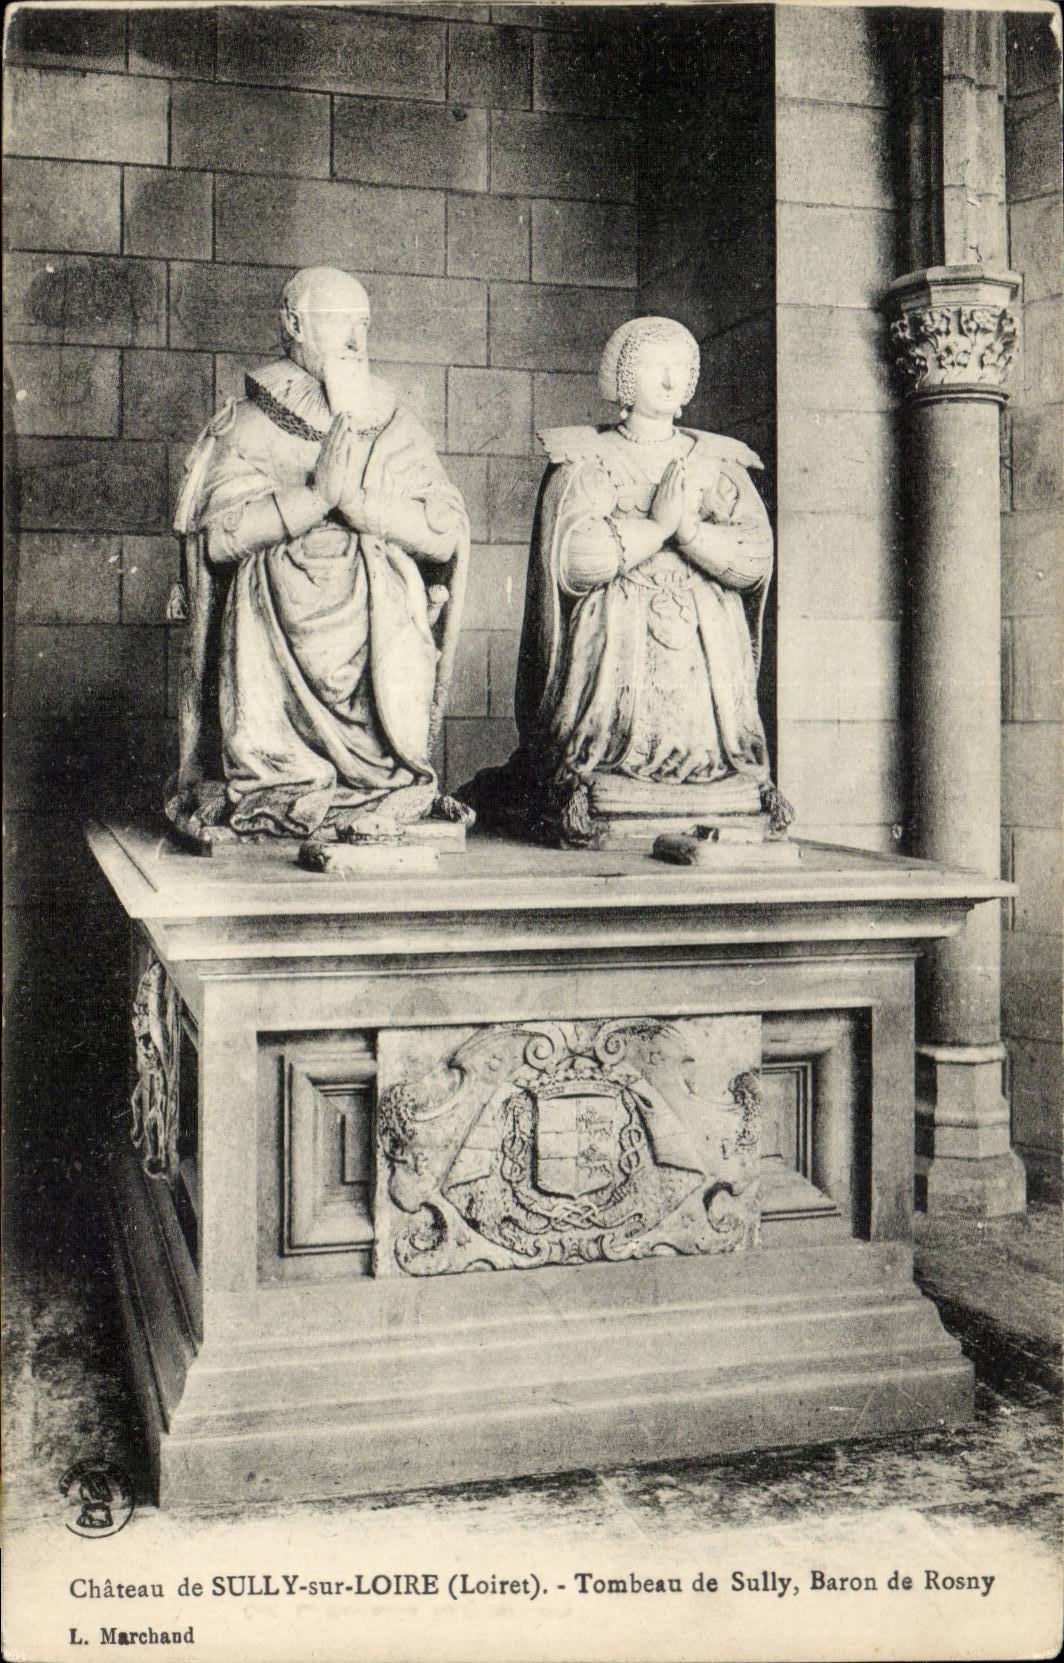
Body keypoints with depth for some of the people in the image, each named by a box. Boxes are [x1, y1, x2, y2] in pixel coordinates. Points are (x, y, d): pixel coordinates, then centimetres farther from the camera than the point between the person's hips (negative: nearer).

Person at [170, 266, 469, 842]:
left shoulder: (394, 427, 15)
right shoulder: (248, 423, 8)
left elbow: (447, 534, 1)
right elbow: (218, 532, -7)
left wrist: (355, 499, -10)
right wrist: (317, 495, -14)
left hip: (377, 641, 2)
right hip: (277, 643, -2)